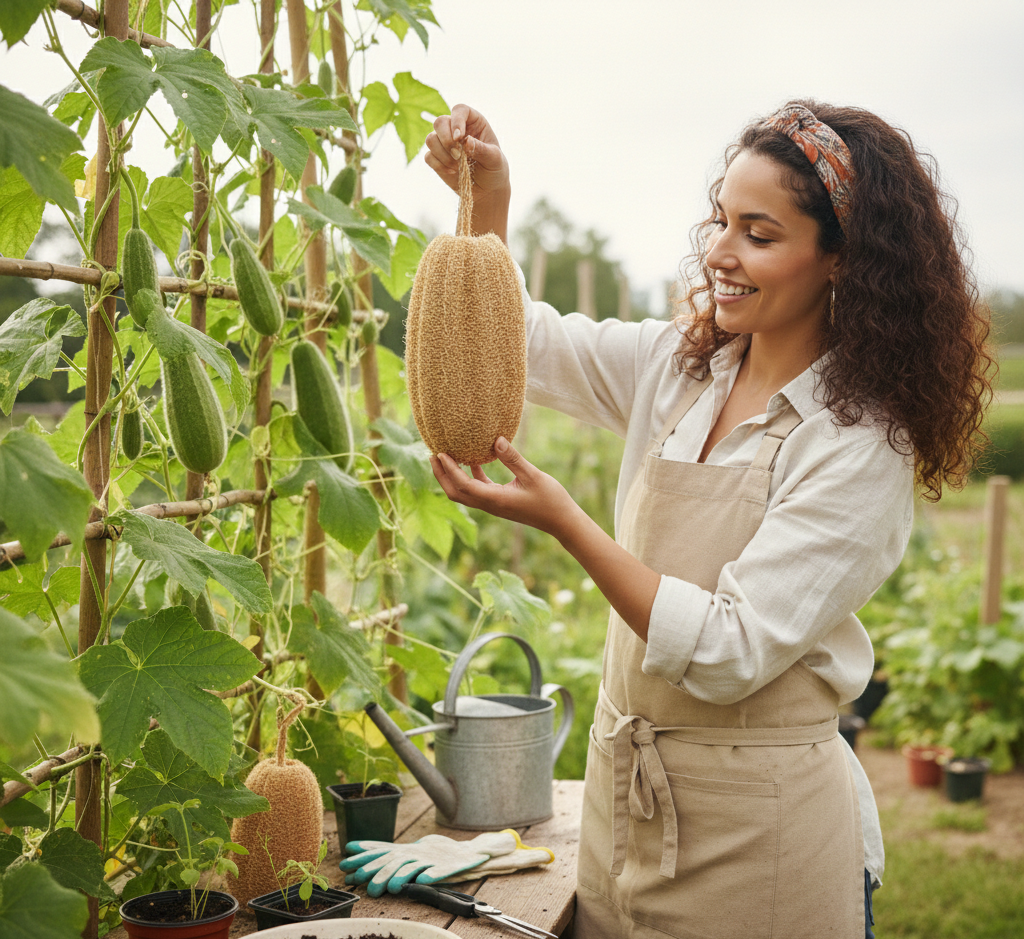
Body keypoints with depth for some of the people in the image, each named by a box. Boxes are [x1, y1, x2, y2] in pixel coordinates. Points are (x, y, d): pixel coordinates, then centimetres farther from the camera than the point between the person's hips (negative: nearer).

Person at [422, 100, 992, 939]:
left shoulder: (861, 446, -17)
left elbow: (728, 655, -22)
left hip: (758, 830, -5)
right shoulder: (678, 366, 1)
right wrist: (488, 202, -6)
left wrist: (563, 522, -27)